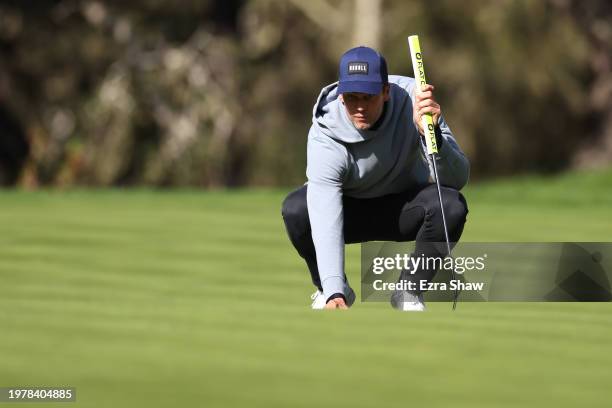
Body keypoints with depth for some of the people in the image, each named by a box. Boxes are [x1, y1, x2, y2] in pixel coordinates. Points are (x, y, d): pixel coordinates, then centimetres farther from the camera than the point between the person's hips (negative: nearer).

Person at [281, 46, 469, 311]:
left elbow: (458, 179, -30)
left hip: (403, 207, 1)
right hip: (348, 210, -1)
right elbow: (325, 221, -40)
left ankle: (409, 292, -7)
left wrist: (432, 135, -49)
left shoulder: (413, 100, -27)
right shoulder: (325, 137, -32)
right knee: (296, 210, -32)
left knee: (451, 205, -31)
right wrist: (334, 292, -52)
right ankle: (326, 290, -3)